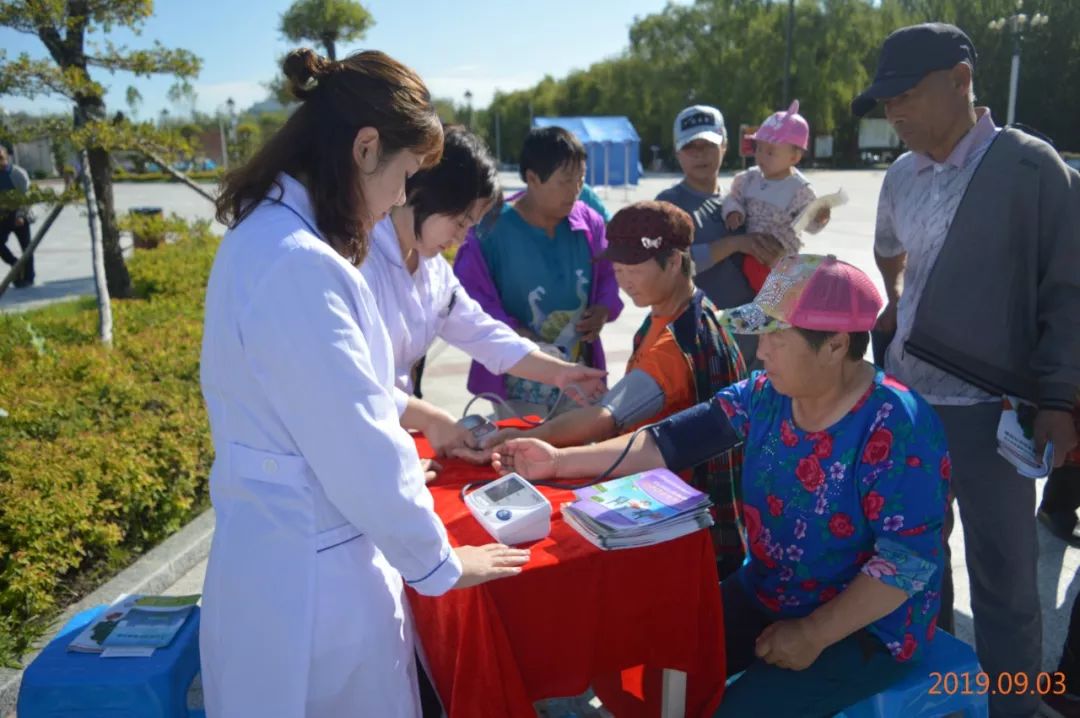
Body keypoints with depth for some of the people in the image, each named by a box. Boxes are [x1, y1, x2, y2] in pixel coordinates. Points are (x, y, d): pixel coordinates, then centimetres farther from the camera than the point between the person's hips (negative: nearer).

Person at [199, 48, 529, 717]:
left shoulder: (269, 234, 5)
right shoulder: (298, 264, -26)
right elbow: (359, 448, -23)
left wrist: (395, 462, 25)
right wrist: (441, 563, -8)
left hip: (291, 549, 9)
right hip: (310, 573, -9)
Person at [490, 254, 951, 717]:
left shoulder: (897, 429, -23)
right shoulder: (766, 395, -5)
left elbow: (909, 560, -22)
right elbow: (674, 442, -9)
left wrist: (814, 634, -22)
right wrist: (559, 462, -13)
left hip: (866, 628, -6)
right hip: (765, 596, 6)